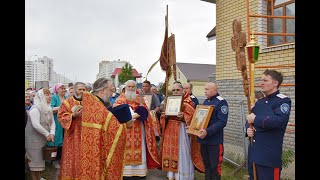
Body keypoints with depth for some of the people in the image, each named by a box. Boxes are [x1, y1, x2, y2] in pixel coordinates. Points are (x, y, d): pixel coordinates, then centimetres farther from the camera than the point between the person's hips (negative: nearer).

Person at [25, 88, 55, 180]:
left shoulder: (48, 109, 9)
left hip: (43, 138, 7)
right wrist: (47, 134, -19)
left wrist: (52, 133, -11)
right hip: (33, 139, -7)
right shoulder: (35, 109, -16)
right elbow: (36, 125, -24)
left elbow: (52, 122, 6)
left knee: (40, 159, 12)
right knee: (34, 160, -1)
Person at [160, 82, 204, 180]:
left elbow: (192, 116, -12)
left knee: (181, 153, -2)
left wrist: (183, 116, -29)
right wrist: (165, 115, -6)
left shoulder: (187, 102, -5)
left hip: (181, 130, -5)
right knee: (170, 152, 10)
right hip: (170, 129, 6)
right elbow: (164, 117, 15)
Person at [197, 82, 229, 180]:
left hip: (215, 141, -7)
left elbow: (222, 122, -21)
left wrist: (207, 131, -29)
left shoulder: (221, 102, -12)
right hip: (203, 139, 7)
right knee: (206, 164, 18)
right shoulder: (205, 101, 13)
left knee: (215, 166, 2)